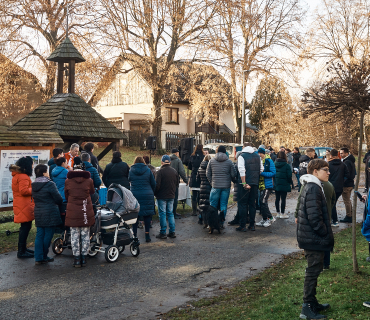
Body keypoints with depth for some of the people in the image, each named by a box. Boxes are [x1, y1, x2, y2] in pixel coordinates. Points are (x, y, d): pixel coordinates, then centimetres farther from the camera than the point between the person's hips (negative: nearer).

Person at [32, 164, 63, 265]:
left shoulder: (34, 185, 8)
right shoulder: (50, 184, -14)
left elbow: (34, 198, 15)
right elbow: (58, 199, -10)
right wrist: (60, 204, 11)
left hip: (38, 214, 7)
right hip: (50, 214, -7)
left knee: (39, 235, 8)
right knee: (48, 235, 3)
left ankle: (38, 258, 7)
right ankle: (44, 257, 11)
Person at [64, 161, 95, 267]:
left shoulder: (68, 181, -1)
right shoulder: (88, 180, -3)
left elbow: (66, 196, 11)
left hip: (72, 212, 0)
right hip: (86, 211, 0)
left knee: (74, 236, 7)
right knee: (85, 235, 9)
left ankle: (76, 259, 10)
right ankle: (84, 258, 14)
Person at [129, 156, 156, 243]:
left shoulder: (131, 171, 3)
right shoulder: (148, 170, 3)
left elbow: (129, 181, 11)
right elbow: (153, 184, 6)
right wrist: (152, 193, 18)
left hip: (134, 195, 0)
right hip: (147, 196, 0)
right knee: (147, 214, 6)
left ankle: (134, 234, 7)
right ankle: (147, 235, 7)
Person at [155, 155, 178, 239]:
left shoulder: (160, 171, -13)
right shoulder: (174, 171, 5)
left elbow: (157, 185, -13)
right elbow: (177, 184, 11)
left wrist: (155, 194, 2)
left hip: (162, 196, -5)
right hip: (171, 196, 5)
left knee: (162, 214, 0)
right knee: (170, 213, 12)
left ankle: (163, 233, 2)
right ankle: (172, 232, 12)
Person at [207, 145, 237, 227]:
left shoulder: (211, 161, 2)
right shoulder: (229, 161, 0)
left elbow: (208, 174, 6)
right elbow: (233, 175, 0)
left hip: (215, 186, 0)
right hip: (226, 186, 0)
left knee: (213, 205, 8)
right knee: (223, 205, 7)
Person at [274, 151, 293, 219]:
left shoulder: (274, 164, -1)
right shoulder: (286, 165, -13)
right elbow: (289, 176, -11)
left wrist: (275, 181, 14)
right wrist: (290, 182, 5)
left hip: (276, 184, 5)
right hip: (284, 184, -5)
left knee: (277, 198, 13)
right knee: (283, 199, 2)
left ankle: (278, 212, 22)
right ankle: (282, 213, 6)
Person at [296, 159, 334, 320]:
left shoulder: (310, 186, 13)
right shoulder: (313, 188, -20)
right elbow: (314, 217, -25)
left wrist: (326, 234, 17)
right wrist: (326, 234, -16)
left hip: (311, 238, 10)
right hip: (314, 239, -10)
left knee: (314, 270, 18)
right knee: (313, 271, -2)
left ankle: (312, 303, 30)